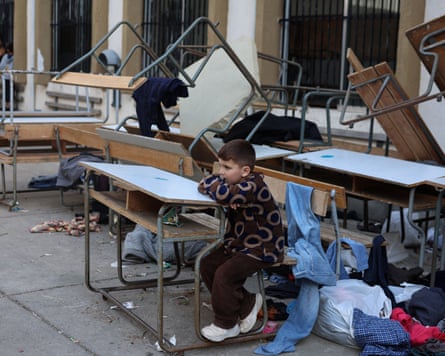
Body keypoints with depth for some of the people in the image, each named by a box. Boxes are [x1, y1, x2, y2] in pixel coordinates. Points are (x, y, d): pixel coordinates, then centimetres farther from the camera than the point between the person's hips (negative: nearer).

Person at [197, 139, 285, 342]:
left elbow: (224, 194, -43)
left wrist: (212, 182, -20)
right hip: (239, 243, 10)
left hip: (262, 249, -10)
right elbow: (204, 186, 3)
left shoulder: (253, 186, -26)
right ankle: (247, 304, 13)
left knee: (225, 273, -22)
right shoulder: (236, 184, 2)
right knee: (207, 264, 3)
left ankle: (225, 325, -1)